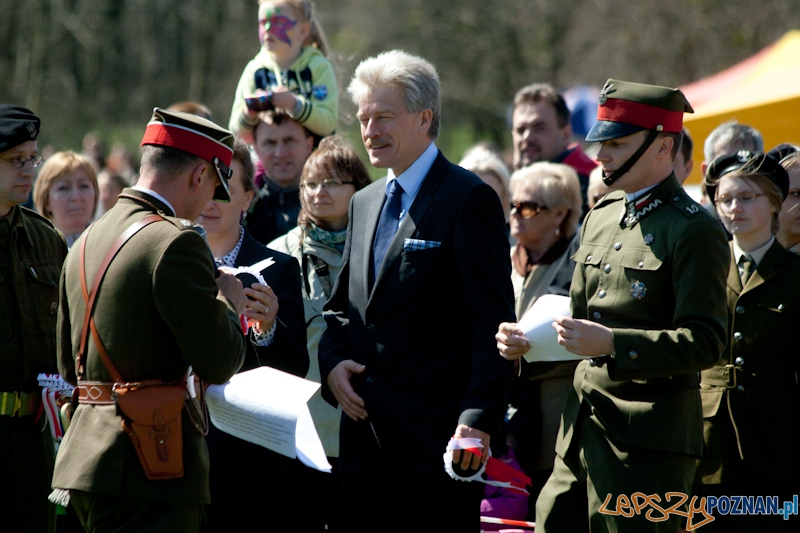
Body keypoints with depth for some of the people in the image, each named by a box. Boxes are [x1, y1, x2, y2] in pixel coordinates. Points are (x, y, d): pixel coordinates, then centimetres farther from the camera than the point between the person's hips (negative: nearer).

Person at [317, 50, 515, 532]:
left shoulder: (468, 199, -6)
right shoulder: (364, 204, 18)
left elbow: (494, 321, -12)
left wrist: (480, 417, -19)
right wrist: (332, 363, 4)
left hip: (437, 435, -7)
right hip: (365, 436, 7)